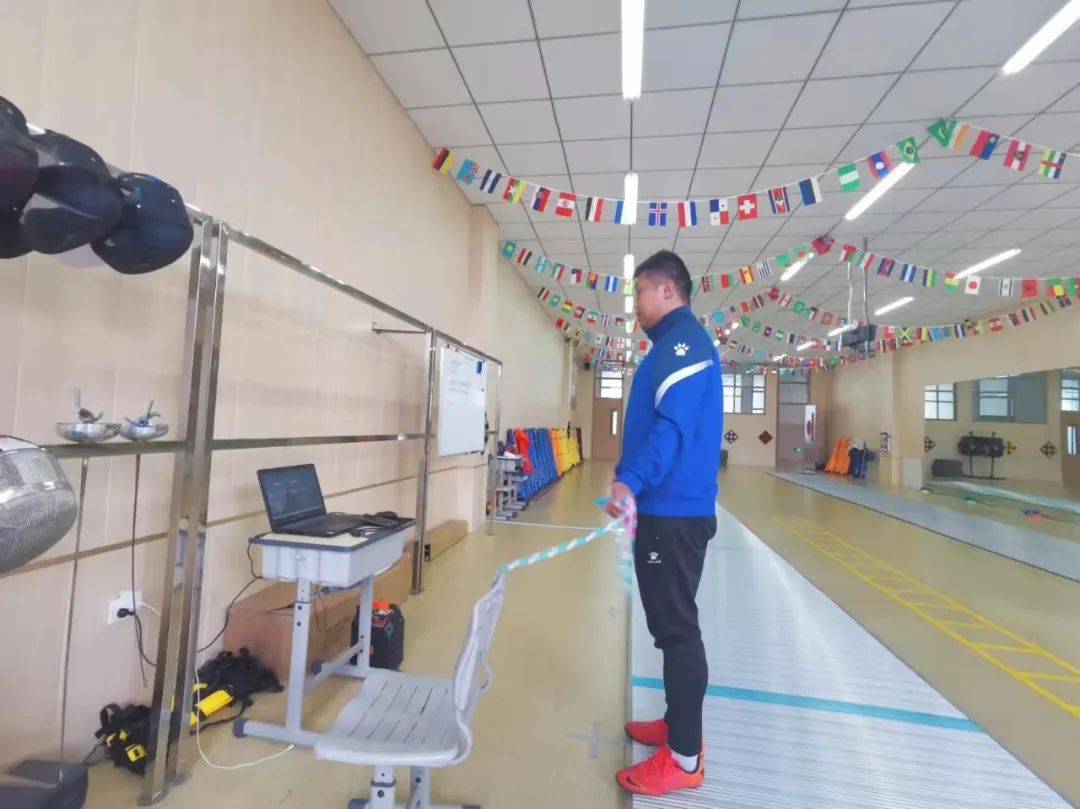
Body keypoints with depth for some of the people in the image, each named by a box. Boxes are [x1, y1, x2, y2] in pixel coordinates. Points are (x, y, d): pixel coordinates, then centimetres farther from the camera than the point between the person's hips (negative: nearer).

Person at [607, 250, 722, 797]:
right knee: (671, 625, 19)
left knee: (676, 629, 1)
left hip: (674, 513, -10)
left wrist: (629, 481, -36)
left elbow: (674, 423, -27)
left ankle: (685, 757, 17)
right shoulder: (673, 344, 18)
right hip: (665, 509, 10)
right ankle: (678, 725, 35)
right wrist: (632, 482, 19)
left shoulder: (684, 341, -12)